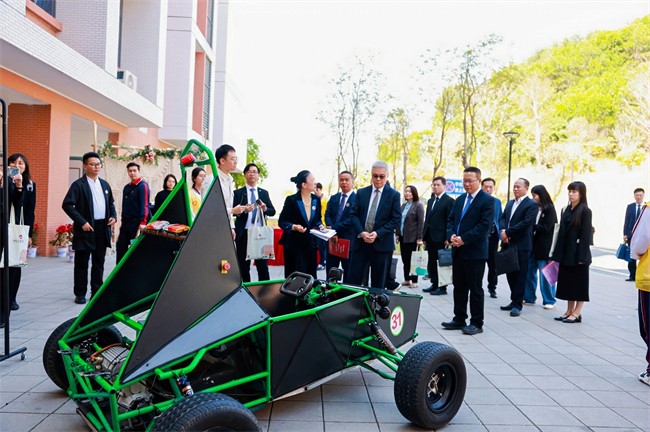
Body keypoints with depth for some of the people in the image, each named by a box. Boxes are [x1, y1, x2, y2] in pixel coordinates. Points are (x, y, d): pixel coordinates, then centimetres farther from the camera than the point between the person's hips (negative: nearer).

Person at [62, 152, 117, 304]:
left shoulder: (104, 184, 13)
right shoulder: (78, 185, -6)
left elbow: (111, 203, 21)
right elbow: (67, 205, -13)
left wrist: (113, 216, 3)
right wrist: (82, 222, -18)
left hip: (102, 228, 5)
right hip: (86, 228, -5)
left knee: (99, 262, 11)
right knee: (82, 263, 5)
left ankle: (96, 292, 20)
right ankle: (80, 294, 14)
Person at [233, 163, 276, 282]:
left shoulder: (264, 193, 11)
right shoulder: (238, 193, 3)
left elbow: (273, 211, 10)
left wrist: (265, 209, -11)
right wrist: (244, 210, -20)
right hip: (244, 233, -1)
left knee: (263, 265, 3)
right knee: (244, 266, 6)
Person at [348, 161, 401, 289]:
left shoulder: (394, 195, 1)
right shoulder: (361, 192, 9)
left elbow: (396, 219, -4)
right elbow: (354, 214, 6)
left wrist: (378, 233, -15)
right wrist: (361, 232, -11)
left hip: (382, 244, -2)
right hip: (360, 242, 2)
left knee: (378, 284, 7)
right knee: (354, 279, 1)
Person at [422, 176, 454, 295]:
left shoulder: (449, 200, -6)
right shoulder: (430, 201, 17)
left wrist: (448, 238, -16)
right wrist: (424, 235, 11)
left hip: (440, 237, -7)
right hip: (430, 236, 7)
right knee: (432, 262, 11)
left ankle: (442, 287, 9)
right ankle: (434, 284, 21)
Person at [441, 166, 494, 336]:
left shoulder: (487, 200, -8)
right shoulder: (459, 200, 15)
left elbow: (485, 225, -16)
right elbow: (451, 220, 14)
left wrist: (463, 239, -19)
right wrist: (451, 235, -6)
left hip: (475, 252, -7)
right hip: (458, 251, 7)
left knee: (475, 288, 1)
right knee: (459, 287, 12)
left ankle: (476, 323, 11)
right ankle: (459, 319, 22)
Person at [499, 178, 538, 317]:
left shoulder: (532, 204, -6)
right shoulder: (510, 203, 18)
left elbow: (526, 223, -16)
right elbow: (502, 218, 12)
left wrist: (508, 232, -15)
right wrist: (503, 231, -9)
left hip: (522, 245, -7)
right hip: (508, 243, 7)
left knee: (520, 275, 0)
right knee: (510, 273, 13)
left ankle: (517, 304, 7)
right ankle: (514, 300, 25)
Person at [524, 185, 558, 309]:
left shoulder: (550, 209, -7)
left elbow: (546, 227, -12)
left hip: (544, 246, -5)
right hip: (532, 244, 6)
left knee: (545, 275, 2)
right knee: (529, 272, 11)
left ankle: (549, 301, 14)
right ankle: (529, 297, 24)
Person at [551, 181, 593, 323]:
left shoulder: (585, 211, -9)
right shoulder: (567, 210, 11)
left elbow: (586, 235, -13)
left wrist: (582, 257, -17)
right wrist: (558, 253, 9)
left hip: (578, 253, -7)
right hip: (566, 253, 7)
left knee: (579, 283, 3)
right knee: (567, 282, 11)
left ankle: (577, 313, 10)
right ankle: (569, 311, 20)